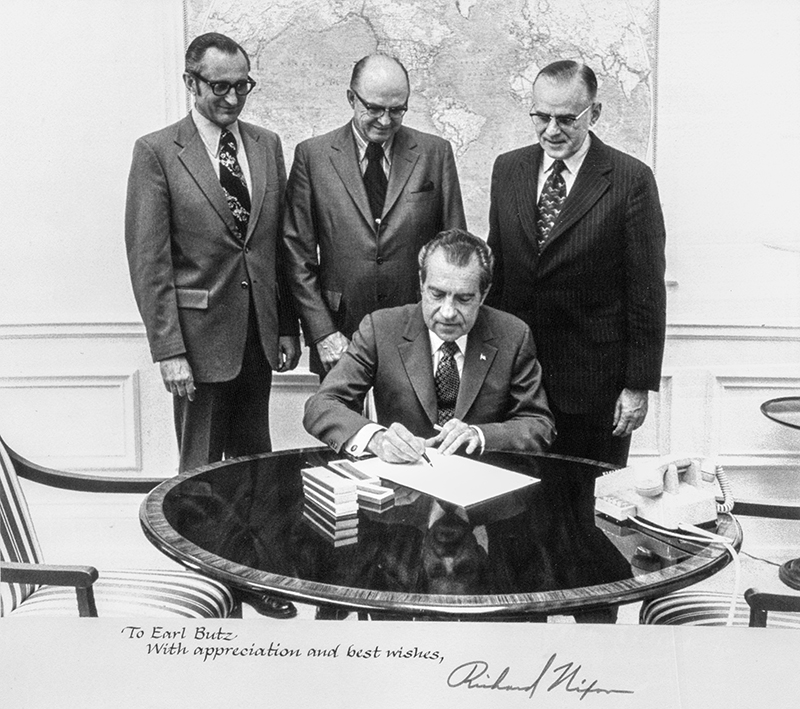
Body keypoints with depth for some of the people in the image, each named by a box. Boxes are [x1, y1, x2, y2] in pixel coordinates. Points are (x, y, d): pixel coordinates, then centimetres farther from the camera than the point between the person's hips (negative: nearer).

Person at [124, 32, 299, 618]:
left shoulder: (267, 145, 8)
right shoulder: (156, 153, -7)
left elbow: (280, 244, 10)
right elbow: (148, 260, -9)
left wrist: (288, 325, 8)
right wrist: (168, 349, -13)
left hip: (258, 332, 5)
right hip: (200, 333, -4)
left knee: (255, 461, 14)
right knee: (202, 470, 7)